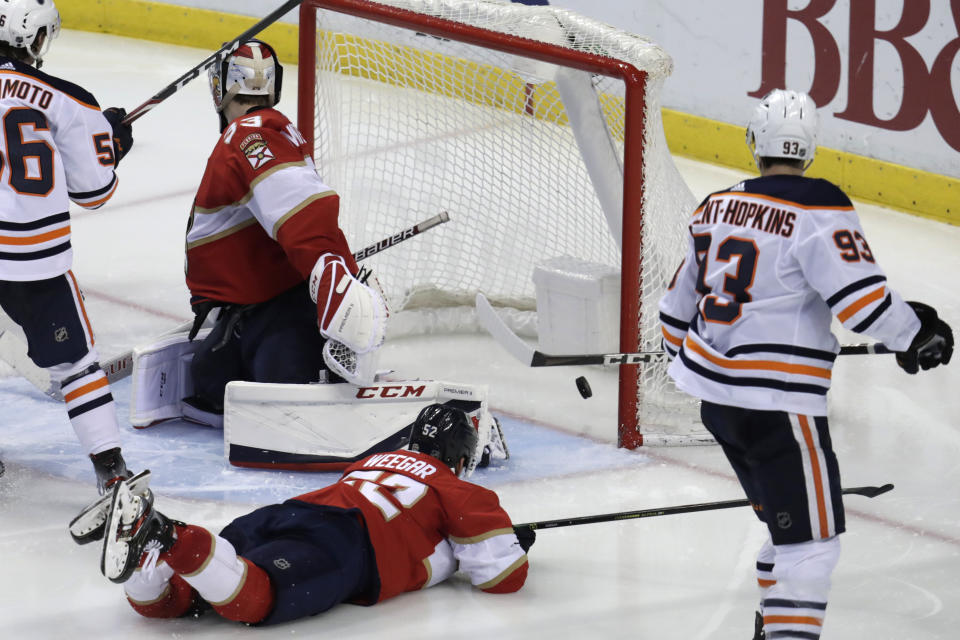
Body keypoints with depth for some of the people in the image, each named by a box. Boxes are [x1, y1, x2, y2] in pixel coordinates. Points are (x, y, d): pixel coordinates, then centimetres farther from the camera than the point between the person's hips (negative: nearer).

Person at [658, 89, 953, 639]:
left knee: (785, 517, 23)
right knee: (812, 534, -5)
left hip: (715, 396, 8)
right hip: (777, 401, -8)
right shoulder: (819, 210, -13)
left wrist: (684, 358, 36)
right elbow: (861, 294, -19)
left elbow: (680, 302, 19)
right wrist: (913, 332, -1)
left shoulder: (718, 207, 9)